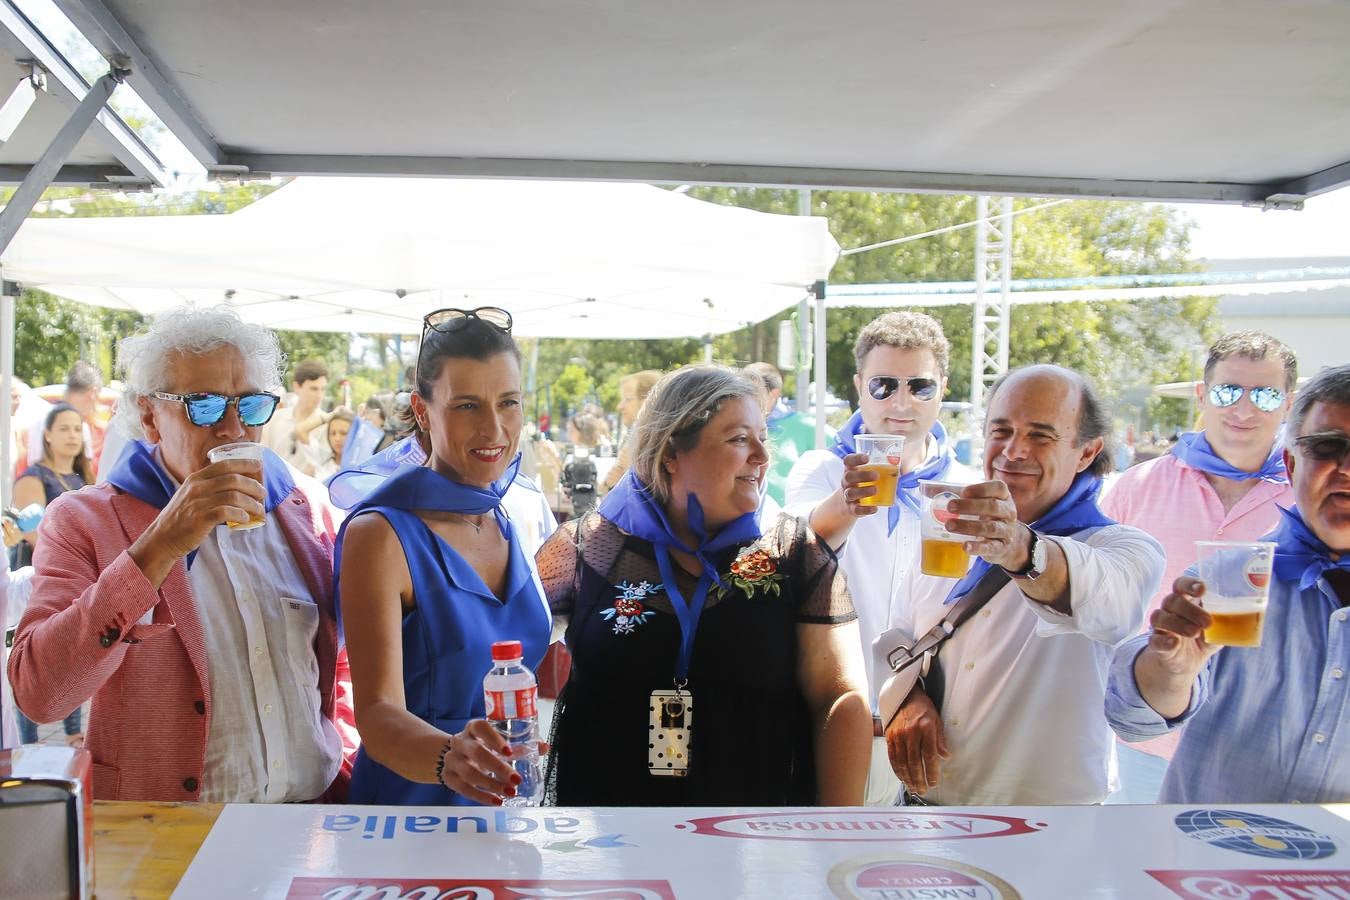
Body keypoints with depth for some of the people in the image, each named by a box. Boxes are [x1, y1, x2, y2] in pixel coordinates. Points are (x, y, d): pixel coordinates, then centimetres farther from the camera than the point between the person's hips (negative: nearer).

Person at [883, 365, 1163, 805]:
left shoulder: (1124, 548, -6)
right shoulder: (951, 537, 10)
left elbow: (1105, 596, -29)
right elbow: (901, 642, 14)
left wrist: (1022, 552, -49)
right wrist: (909, 697, -7)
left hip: (1051, 818, -4)